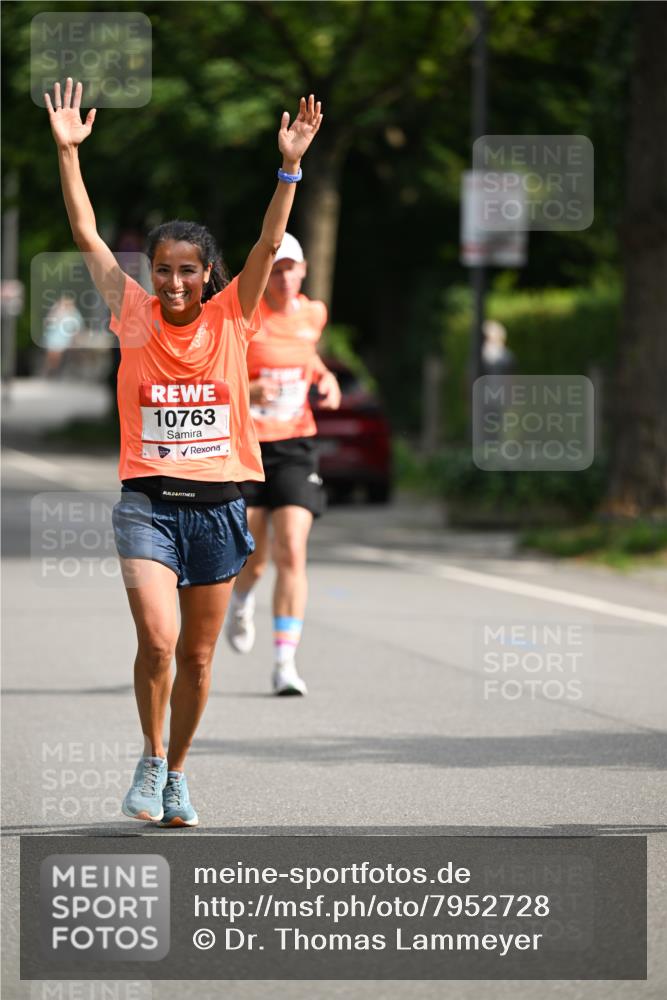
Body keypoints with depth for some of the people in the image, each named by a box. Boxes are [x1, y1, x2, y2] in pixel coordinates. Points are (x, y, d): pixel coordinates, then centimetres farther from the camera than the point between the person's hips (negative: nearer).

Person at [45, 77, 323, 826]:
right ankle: (150, 759, 4)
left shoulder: (230, 319, 1)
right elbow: (87, 236, -5)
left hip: (218, 504, 1)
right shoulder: (136, 319, -1)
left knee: (196, 658, 9)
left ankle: (177, 775, 27)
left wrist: (290, 166, -21)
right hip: (148, 503, -1)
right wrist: (68, 152, -13)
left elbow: (269, 245, -10)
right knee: (157, 639, -19)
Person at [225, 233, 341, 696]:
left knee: (292, 554, -13)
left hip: (295, 448, 2)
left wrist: (327, 380, 7)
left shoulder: (313, 313, 4)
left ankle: (285, 662, -12)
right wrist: (246, 392, -28)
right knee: (252, 559, 6)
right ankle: (242, 602, 44)